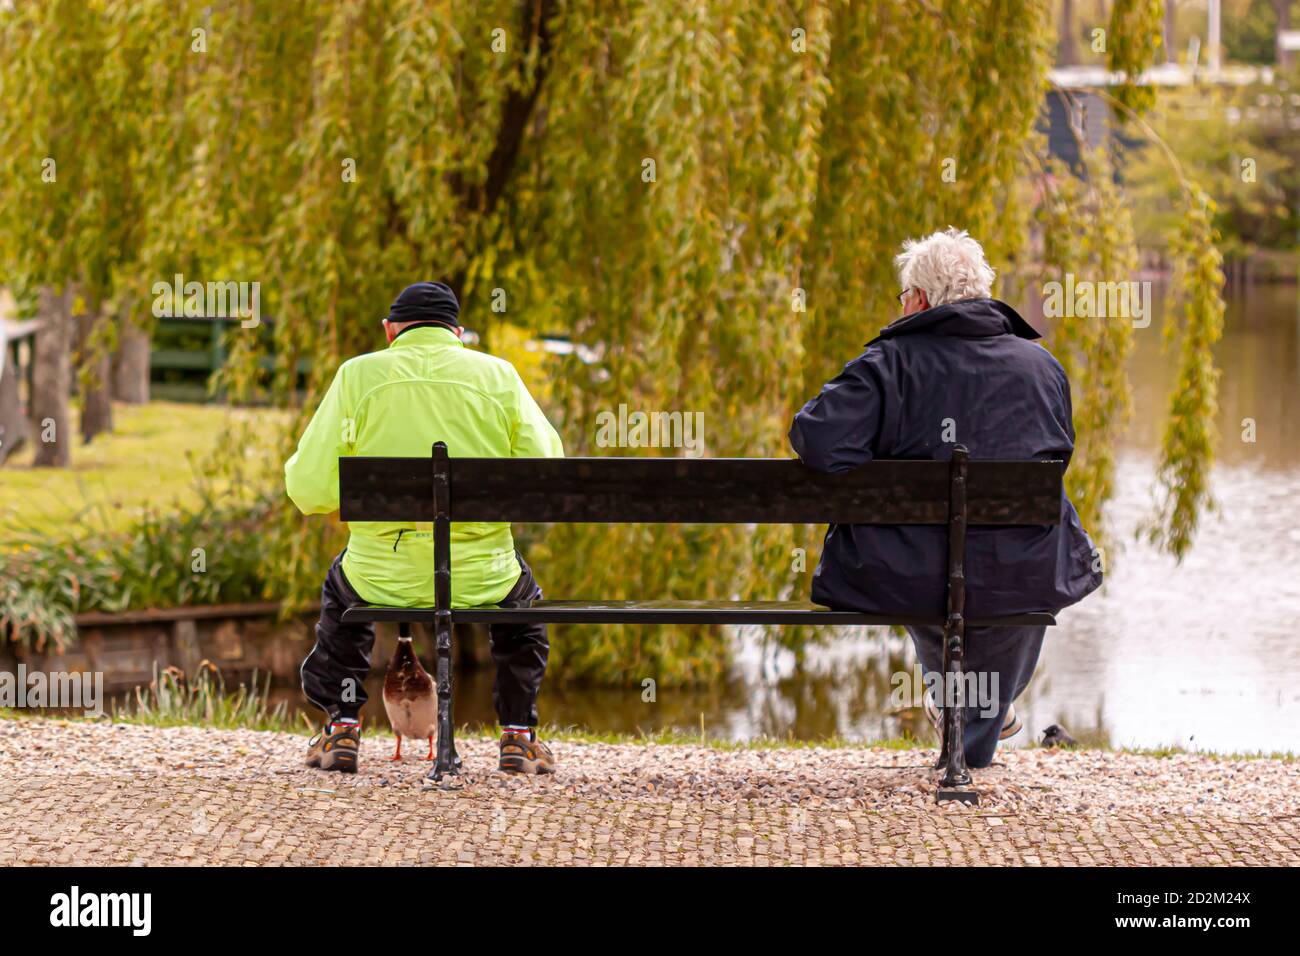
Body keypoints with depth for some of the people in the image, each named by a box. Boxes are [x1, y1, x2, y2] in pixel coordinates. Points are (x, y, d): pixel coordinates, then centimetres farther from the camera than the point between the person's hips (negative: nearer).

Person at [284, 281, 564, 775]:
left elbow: (310, 488, -5)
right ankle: (518, 736, 29)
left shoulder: (358, 374, -1)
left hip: (383, 577, 0)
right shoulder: (497, 375, 0)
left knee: (341, 587, 36)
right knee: (522, 595, 35)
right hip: (480, 577, 0)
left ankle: (341, 729, 32)